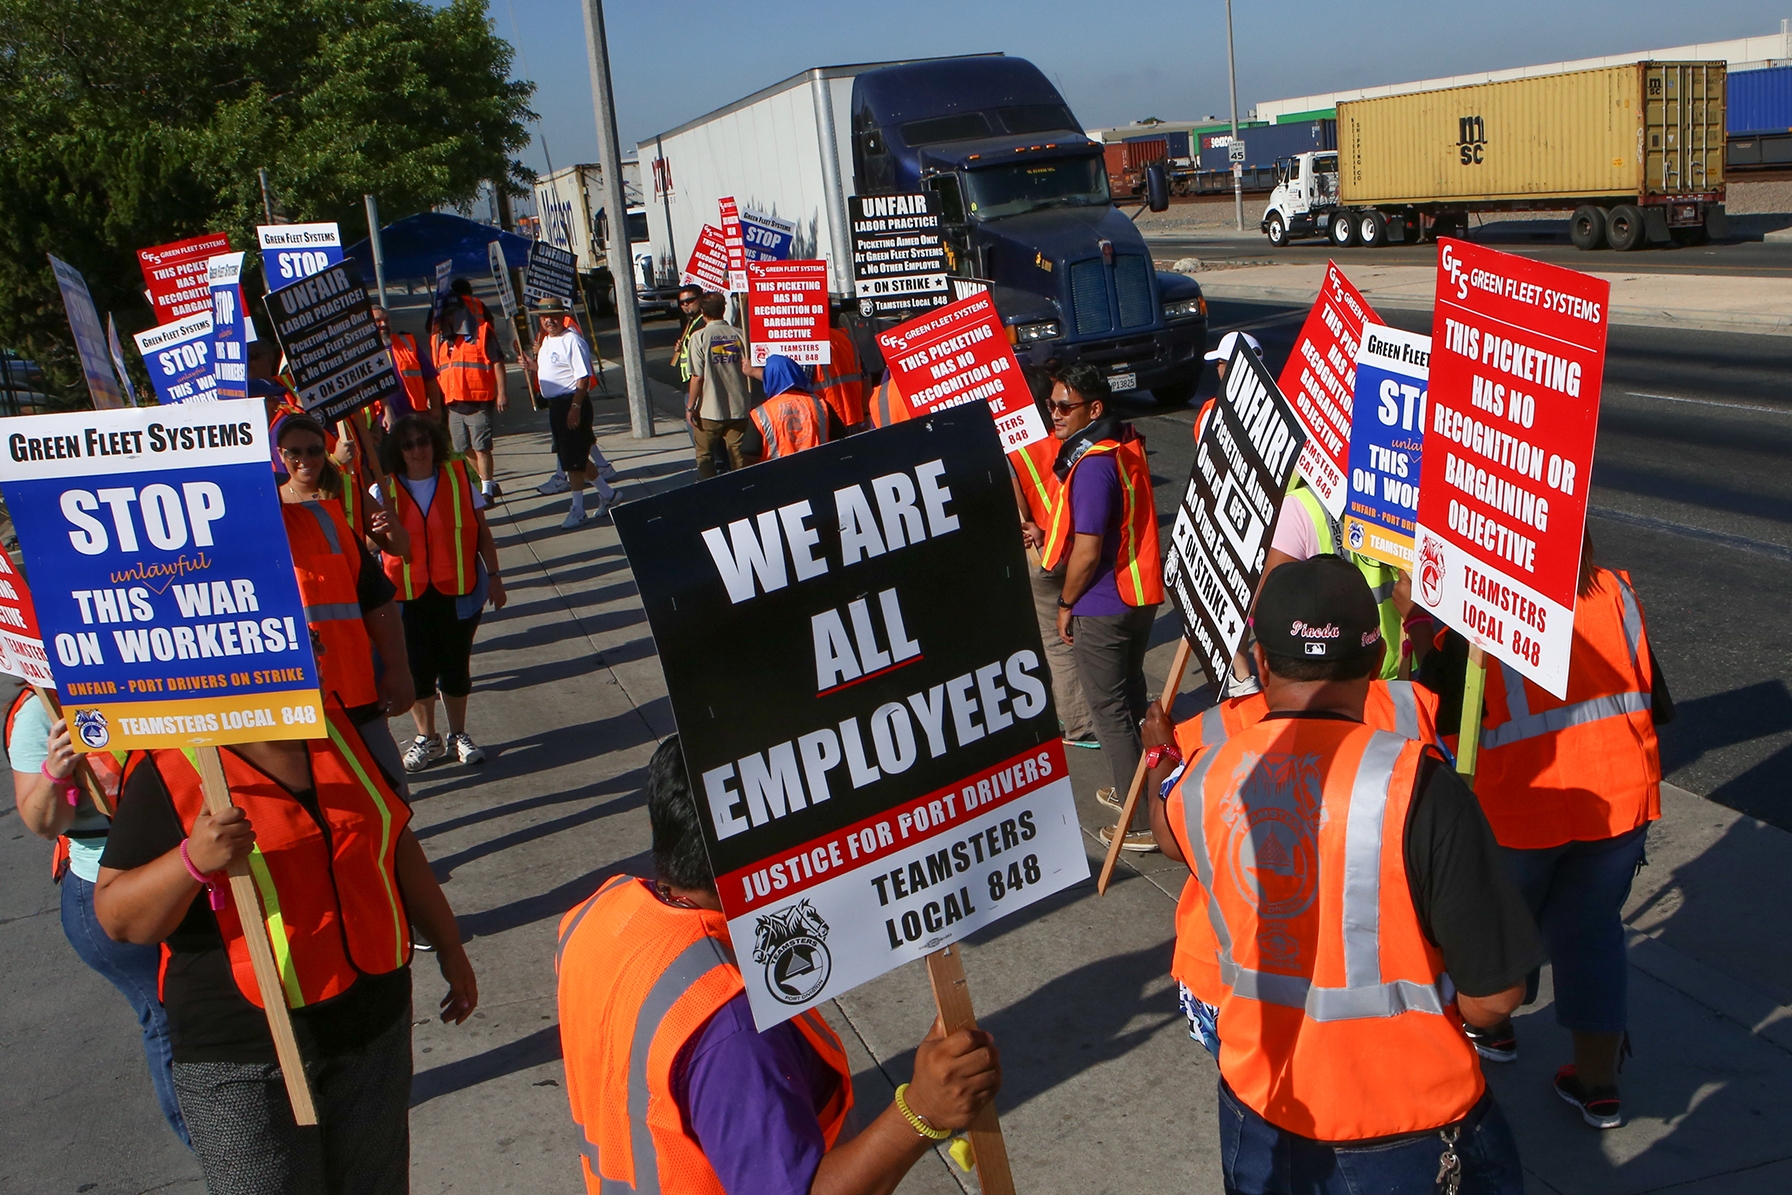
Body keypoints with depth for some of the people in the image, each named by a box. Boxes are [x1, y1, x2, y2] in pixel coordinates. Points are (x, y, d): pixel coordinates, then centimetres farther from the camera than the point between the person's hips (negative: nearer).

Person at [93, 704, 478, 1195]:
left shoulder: (338, 729, 3)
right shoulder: (168, 769, -13)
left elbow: (395, 841, 14)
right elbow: (117, 918, -13)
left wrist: (449, 946, 18)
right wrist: (192, 859, -31)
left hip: (374, 1024, 5)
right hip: (244, 1053, -5)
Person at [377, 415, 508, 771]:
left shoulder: (458, 477, 0)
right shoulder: (386, 488, -3)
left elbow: (482, 532, 5)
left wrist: (493, 575, 5)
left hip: (457, 591, 0)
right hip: (407, 595, 0)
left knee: (456, 666, 9)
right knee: (417, 669, 7)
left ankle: (459, 735, 26)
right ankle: (426, 738, 24)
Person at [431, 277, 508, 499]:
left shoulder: (482, 332, -3)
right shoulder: (440, 337, 12)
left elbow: (497, 362, -5)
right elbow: (435, 371, 16)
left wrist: (501, 393, -11)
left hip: (479, 400, -6)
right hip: (453, 403, 6)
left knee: (481, 447, -7)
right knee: (466, 449, 12)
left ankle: (487, 490, 1)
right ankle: (489, 483, 28)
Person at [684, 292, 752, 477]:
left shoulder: (699, 337, -10)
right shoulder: (739, 334, -1)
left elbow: (697, 377, -13)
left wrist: (690, 407, -5)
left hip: (709, 411, -3)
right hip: (738, 408, 3)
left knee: (705, 455, 10)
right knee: (738, 454, 12)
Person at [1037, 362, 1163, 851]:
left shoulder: (1092, 464, -23)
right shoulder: (1126, 444, 6)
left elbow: (1087, 550, -24)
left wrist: (1066, 604, -9)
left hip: (1102, 605, -9)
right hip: (1141, 592, 9)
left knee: (1109, 710, 0)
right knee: (1131, 696, 22)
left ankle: (1142, 822, 4)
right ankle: (1136, 790, 36)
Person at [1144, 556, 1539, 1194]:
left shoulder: (1205, 779, -10)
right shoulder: (1417, 786, -25)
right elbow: (1494, 996, -21)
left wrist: (1161, 754, 36)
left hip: (1258, 1104, 3)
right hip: (1408, 1134, -3)